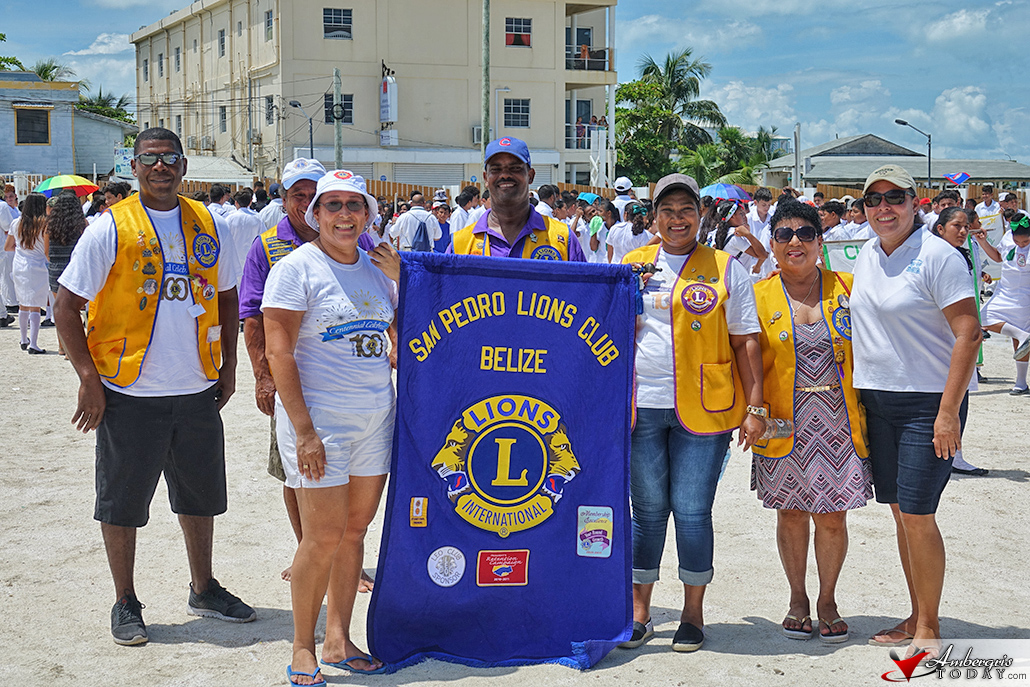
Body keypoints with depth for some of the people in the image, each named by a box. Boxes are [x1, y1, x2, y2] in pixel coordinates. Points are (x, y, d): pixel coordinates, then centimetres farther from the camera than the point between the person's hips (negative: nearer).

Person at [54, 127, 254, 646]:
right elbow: (66, 307, -6)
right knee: (122, 503, 5)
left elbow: (226, 297, 17)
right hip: (129, 394, -4)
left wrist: (228, 366, 11)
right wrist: (89, 378, -12)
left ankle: (203, 589, 33)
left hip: (198, 389, 4)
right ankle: (125, 604, 21)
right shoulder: (110, 228, -7)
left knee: (200, 495, 16)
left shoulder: (209, 226, 5)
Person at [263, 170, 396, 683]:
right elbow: (278, 353, -13)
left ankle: (338, 640, 20)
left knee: (355, 529, 9)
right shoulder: (297, 268, -7)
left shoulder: (376, 270, 12)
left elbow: (396, 339, 24)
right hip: (319, 416, -6)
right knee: (323, 537, -5)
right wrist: (304, 430, -18)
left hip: (375, 418, 6)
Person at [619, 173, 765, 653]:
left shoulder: (726, 270, 5)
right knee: (648, 510, 7)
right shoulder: (632, 266, 12)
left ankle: (694, 614, 15)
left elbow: (745, 343, 3)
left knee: (692, 511, 0)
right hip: (641, 406, 2)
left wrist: (754, 408, -2)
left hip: (703, 409, -2)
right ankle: (639, 613, 18)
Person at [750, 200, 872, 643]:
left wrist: (869, 415, 3)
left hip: (840, 424, 0)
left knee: (832, 517, 4)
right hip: (785, 426, 0)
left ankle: (827, 601, 22)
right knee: (792, 514, 7)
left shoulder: (846, 288, 5)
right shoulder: (760, 296, 3)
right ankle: (797, 599, 25)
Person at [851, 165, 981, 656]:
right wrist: (857, 395, 16)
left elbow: (969, 334, -15)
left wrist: (949, 412, -20)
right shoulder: (867, 256, 10)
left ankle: (929, 627, 6)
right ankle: (916, 618, 22)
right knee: (900, 513, 11)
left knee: (917, 515, -8)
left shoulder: (937, 256, -12)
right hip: (877, 400, 7)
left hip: (929, 401, -7)